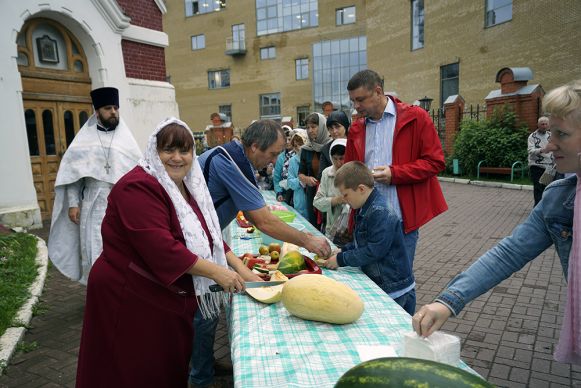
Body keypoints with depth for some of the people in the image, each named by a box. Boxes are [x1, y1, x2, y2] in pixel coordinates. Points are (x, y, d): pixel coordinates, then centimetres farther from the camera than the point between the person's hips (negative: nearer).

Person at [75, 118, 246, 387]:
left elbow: (208, 234, 10)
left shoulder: (188, 186, 8)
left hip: (170, 299, 8)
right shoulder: (138, 187, -22)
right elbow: (160, 247, -30)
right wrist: (215, 271, -27)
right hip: (131, 301, -8)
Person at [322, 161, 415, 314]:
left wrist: (341, 260, -18)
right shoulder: (366, 210, 8)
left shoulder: (381, 213, -24)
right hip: (378, 284, 9)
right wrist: (343, 251, 3)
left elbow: (374, 251, -26)